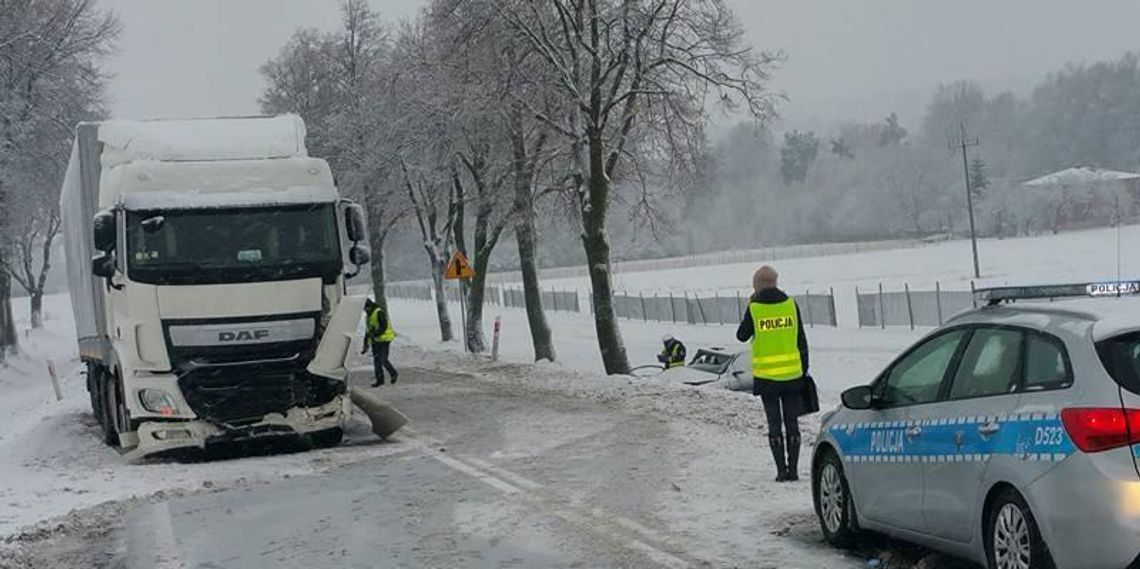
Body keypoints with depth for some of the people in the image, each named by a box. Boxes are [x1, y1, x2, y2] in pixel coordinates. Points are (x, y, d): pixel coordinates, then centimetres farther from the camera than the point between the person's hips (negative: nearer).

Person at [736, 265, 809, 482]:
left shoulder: (754, 308, -8)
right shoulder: (791, 304, -2)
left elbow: (742, 335, 6)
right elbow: (801, 341, 2)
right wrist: (804, 370, 11)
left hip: (766, 375, -2)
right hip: (792, 374, 2)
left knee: (774, 424, 5)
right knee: (792, 423, 9)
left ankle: (782, 470, 2)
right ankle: (793, 469, 9)